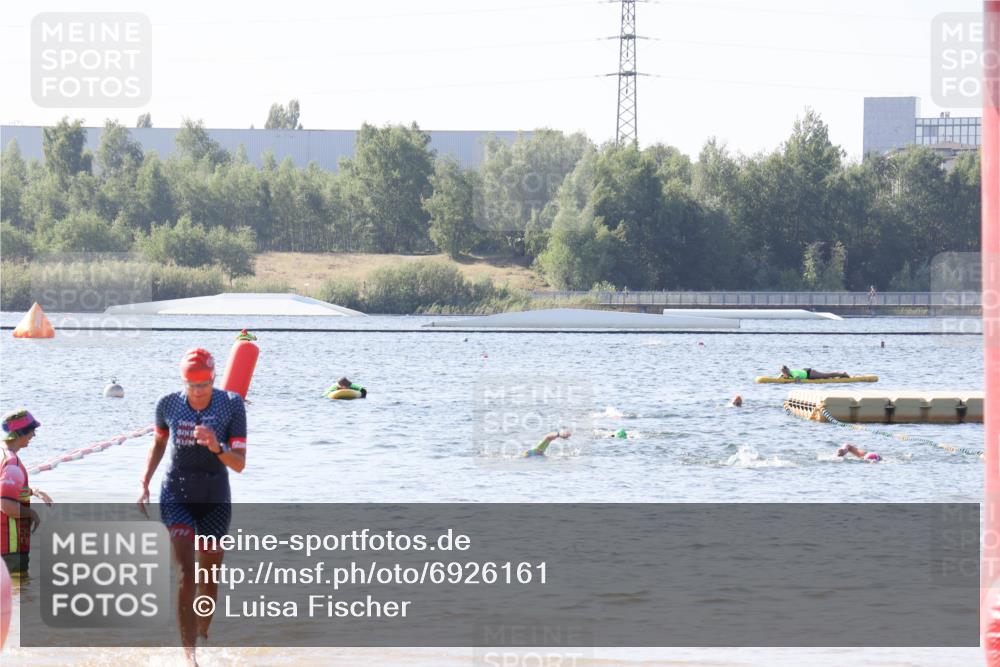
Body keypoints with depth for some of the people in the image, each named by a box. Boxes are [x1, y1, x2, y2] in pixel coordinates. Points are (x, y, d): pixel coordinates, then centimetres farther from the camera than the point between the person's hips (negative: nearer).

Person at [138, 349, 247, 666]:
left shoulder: (232, 405, -14)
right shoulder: (168, 405, -8)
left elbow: (239, 464, -16)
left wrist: (217, 448, -35)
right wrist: (144, 482, 7)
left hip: (215, 500, 1)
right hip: (176, 495, -1)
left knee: (209, 578, 10)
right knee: (187, 573, -15)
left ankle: (203, 633, 35)